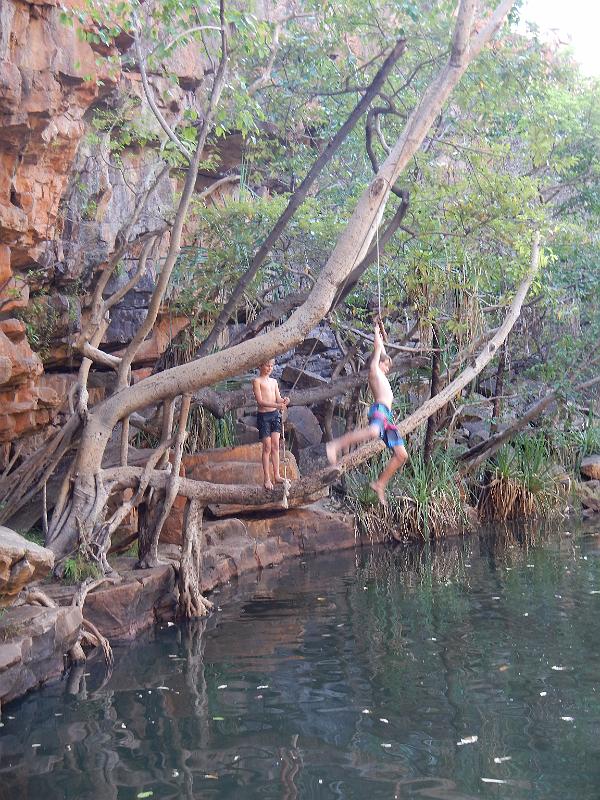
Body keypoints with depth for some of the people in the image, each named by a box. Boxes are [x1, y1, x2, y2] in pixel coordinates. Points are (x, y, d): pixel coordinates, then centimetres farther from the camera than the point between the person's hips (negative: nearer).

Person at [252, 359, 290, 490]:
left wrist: (283, 400, -14)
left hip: (275, 415, 6)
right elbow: (260, 401, -14)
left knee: (275, 446, 5)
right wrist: (276, 405, -27)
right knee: (267, 447, -4)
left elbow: (278, 398, 10)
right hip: (263, 415, -5)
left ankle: (276, 476, 10)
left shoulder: (274, 381, 14)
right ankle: (267, 479, 0)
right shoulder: (257, 381, -6)